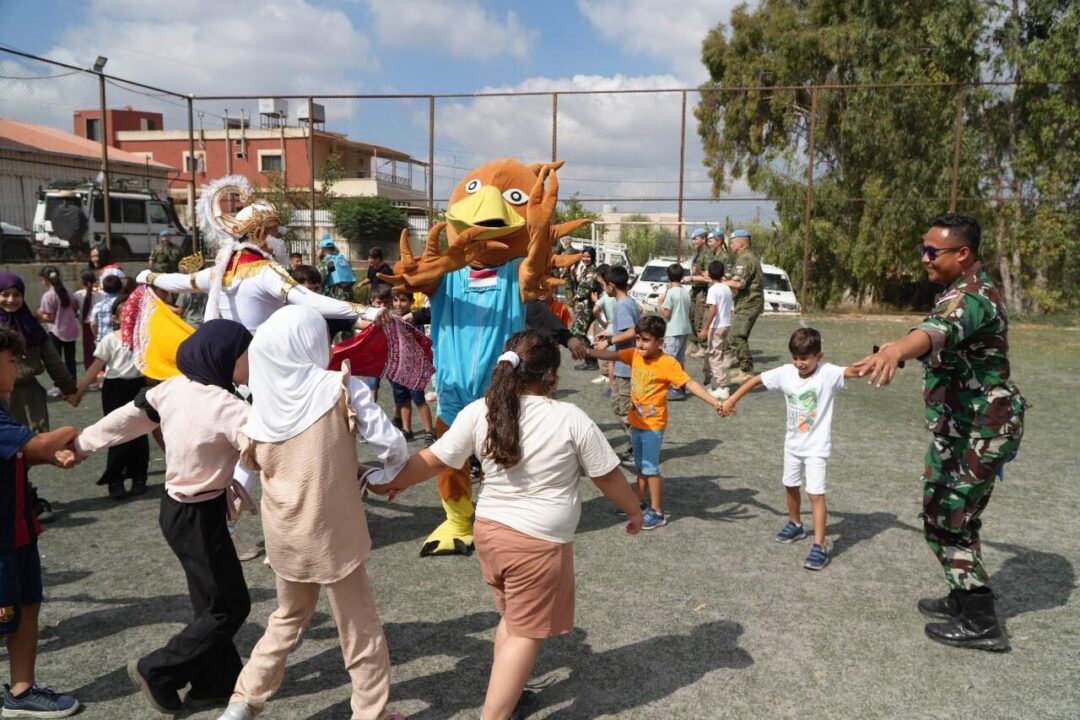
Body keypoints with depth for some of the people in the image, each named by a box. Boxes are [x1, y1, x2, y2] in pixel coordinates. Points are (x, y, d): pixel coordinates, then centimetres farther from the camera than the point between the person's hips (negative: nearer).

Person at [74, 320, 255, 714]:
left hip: (178, 505, 9)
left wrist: (80, 444, 22)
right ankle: (156, 671, 20)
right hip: (198, 516, -9)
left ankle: (215, 683, 29)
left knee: (211, 601, 19)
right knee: (229, 606, 7)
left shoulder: (174, 387, -3)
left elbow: (125, 418, 8)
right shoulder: (227, 407, -26)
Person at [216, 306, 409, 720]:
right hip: (333, 531, -4)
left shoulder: (262, 401, -4)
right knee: (359, 629, 14)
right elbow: (393, 447, -16)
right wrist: (380, 476, 4)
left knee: (289, 617, 28)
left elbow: (251, 459, 11)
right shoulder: (341, 388, -15)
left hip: (284, 532, 4)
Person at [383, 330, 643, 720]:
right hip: (539, 543, -5)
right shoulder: (571, 418, -13)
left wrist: (391, 481, 18)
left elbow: (432, 460, 1)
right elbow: (608, 477, -3)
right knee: (526, 633, 9)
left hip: (489, 530, 5)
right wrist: (634, 511, 15)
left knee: (511, 620, 26)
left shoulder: (479, 412, -5)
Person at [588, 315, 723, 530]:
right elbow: (611, 355, -4)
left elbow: (690, 384, -26)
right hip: (636, 422, 7)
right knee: (640, 466, 20)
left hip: (653, 425, -6)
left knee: (651, 467, 0)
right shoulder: (635, 354, -3)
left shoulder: (668, 363, -21)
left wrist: (714, 402, -36)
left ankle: (657, 512, 12)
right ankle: (640, 503, 35)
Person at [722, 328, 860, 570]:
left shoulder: (828, 373, -20)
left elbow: (851, 372, -38)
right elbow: (756, 379, 2)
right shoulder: (786, 372, -8)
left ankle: (820, 546, -3)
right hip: (793, 443, 6)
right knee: (790, 486, 21)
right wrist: (732, 400, 5)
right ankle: (795, 525, 44)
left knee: (816, 494, -9)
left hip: (816, 447, -6)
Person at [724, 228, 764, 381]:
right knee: (740, 337, 16)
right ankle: (745, 368, 21)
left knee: (736, 338, -13)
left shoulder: (744, 259, -15)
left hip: (746, 304, -11)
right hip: (750, 303, 11)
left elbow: (738, 283, -26)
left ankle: (747, 370, -13)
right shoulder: (751, 256, 20)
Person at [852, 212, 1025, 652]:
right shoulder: (967, 290, 11)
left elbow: (942, 329, -49)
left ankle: (980, 623, 11)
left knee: (948, 521, -2)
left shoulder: (972, 298, -24)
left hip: (979, 431, -11)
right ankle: (965, 599, 35)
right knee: (946, 515, 20)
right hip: (961, 427, 11)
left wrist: (897, 349, -68)